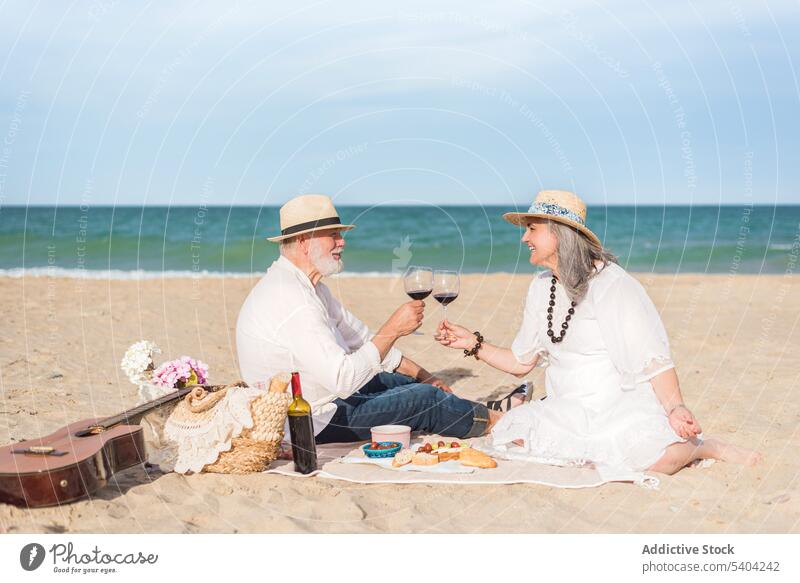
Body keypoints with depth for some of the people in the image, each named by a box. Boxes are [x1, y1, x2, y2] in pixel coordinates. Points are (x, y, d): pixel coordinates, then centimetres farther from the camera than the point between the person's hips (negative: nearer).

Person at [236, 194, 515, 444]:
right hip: (315, 423, -10)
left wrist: (421, 374, 13)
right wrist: (393, 329, -25)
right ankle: (494, 420, 19)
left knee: (405, 381, 20)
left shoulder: (309, 286, 7)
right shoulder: (291, 300, -27)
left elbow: (359, 338, 15)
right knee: (424, 399, -4)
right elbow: (342, 380, -32)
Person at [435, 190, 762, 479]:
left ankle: (707, 446, 3)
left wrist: (675, 407, -29)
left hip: (622, 406, -6)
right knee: (507, 435, -20)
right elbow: (522, 362, 17)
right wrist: (474, 344, 8)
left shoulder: (612, 284, -10)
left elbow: (653, 360, -15)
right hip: (567, 410, 6)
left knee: (658, 457, -34)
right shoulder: (541, 287, 12)